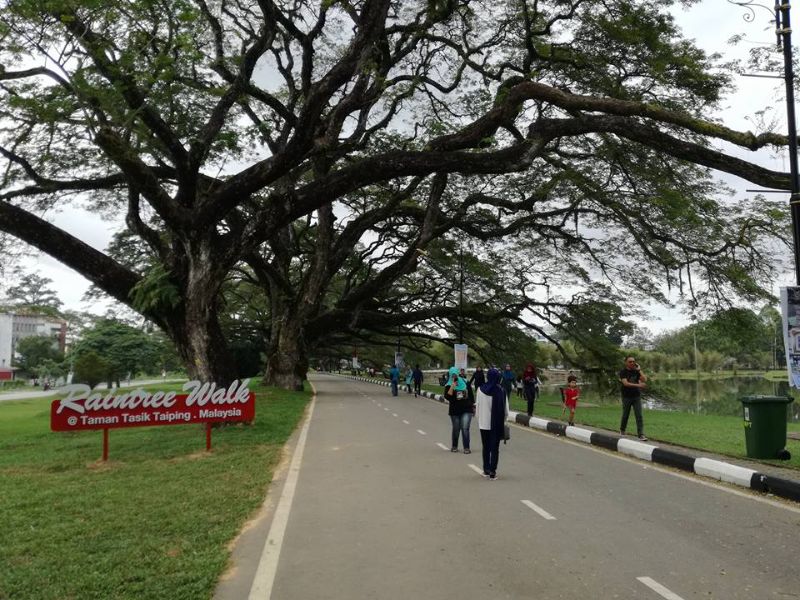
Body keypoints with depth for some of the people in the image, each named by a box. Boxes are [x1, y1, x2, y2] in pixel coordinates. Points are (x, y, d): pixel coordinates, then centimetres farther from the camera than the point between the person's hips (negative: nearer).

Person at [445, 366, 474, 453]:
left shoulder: (465, 383, 4)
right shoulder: (449, 385, -2)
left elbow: (471, 395, 13)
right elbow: (447, 396, -18)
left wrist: (473, 405, 14)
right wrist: (453, 386, -23)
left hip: (467, 410, 0)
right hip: (455, 411, 0)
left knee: (465, 428, -9)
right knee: (456, 429, 10)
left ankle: (466, 447, -5)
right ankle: (454, 446, 26)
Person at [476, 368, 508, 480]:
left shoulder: (480, 390, -6)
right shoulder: (501, 391, -11)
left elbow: (477, 406, 1)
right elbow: (505, 410, -7)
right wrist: (503, 420, 10)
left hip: (483, 423, 2)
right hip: (497, 424, -2)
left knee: (486, 447, 17)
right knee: (495, 448, 6)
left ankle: (486, 470, 23)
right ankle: (492, 472, 2)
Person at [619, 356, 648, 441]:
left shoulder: (636, 371, 4)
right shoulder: (623, 372, -7)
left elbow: (644, 380, -6)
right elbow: (626, 383, -21)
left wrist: (639, 370, -10)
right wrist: (638, 385, -31)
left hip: (637, 396, 2)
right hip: (627, 397, -2)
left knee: (639, 416, -7)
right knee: (625, 415, 11)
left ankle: (641, 435, -9)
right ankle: (622, 430, 35)